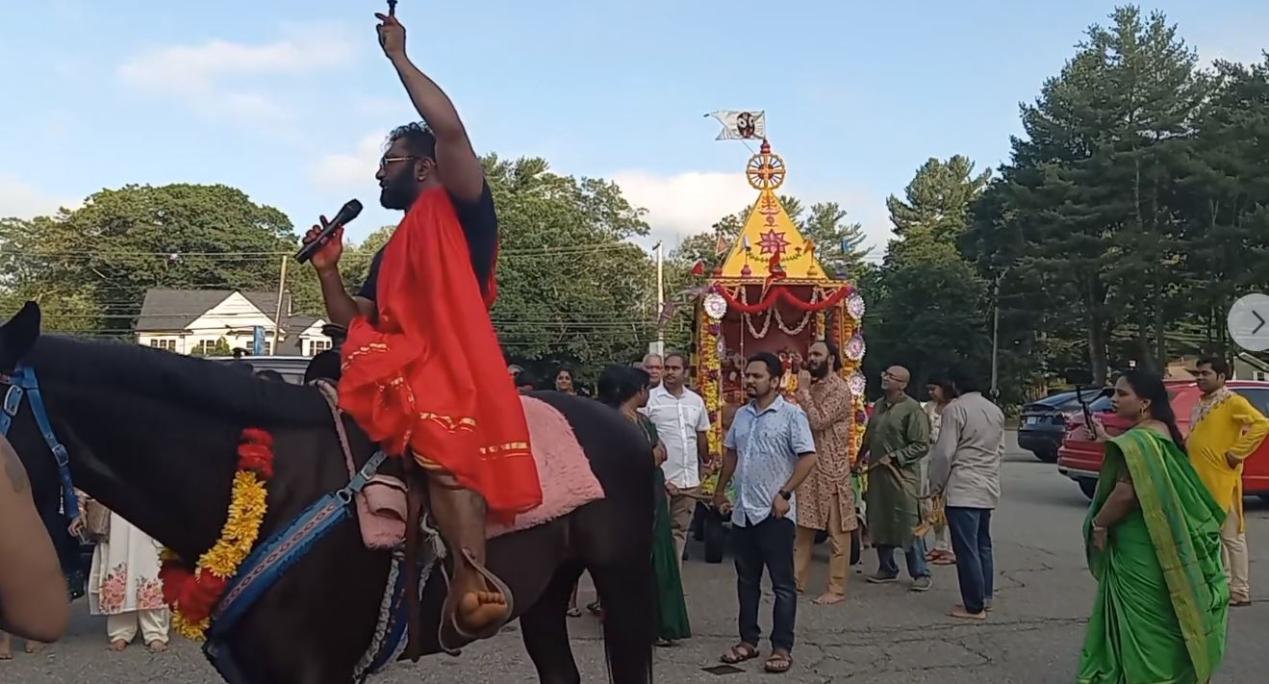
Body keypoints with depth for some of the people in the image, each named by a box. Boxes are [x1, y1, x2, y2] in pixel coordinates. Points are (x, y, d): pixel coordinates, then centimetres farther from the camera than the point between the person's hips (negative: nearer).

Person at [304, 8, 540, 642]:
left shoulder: (458, 209, 7)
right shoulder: (393, 251, 30)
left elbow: (450, 127, -11)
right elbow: (352, 322, 29)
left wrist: (398, 57, -1)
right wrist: (328, 271, 14)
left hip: (451, 367, -9)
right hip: (395, 372, 9)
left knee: (437, 428, -36)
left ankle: (472, 580, -46)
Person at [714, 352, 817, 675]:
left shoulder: (792, 415, -10)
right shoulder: (741, 415, 10)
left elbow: (808, 458, -14)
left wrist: (785, 494, -18)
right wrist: (720, 490, 23)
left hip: (775, 512, -6)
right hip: (743, 511, 7)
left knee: (782, 584, 3)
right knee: (746, 581, 14)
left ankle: (782, 648, 11)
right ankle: (748, 640, 26)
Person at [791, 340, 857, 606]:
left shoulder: (839, 389, -13)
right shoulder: (813, 387, 14)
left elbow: (817, 422, -22)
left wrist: (803, 390, -17)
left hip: (831, 470, -8)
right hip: (808, 467, 9)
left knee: (837, 532, 1)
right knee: (803, 528, 14)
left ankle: (837, 589, 8)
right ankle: (797, 580, 22)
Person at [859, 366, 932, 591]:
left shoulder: (912, 409, -10)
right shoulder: (879, 405, 13)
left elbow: (921, 445, -12)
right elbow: (868, 436, 23)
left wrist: (894, 457, -16)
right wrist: (862, 456, 12)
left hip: (902, 475, -7)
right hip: (876, 473, 7)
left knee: (909, 525, -5)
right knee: (879, 523, 12)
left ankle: (921, 574, 6)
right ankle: (887, 568, 26)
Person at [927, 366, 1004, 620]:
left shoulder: (955, 408, -11)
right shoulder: (995, 410, 12)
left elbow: (945, 452, -13)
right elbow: (1000, 449, 18)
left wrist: (936, 485, -2)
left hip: (962, 488, -8)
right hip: (989, 488, 8)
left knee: (966, 549, -4)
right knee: (983, 544, 18)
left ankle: (974, 607, -1)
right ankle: (985, 597, 24)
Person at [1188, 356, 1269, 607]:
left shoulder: (1233, 401, -10)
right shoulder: (1200, 405, 15)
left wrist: (1236, 453, -20)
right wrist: (1185, 447, 10)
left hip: (1221, 480, -8)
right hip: (1199, 480, 8)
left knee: (1230, 535, -2)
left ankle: (1240, 591, 5)